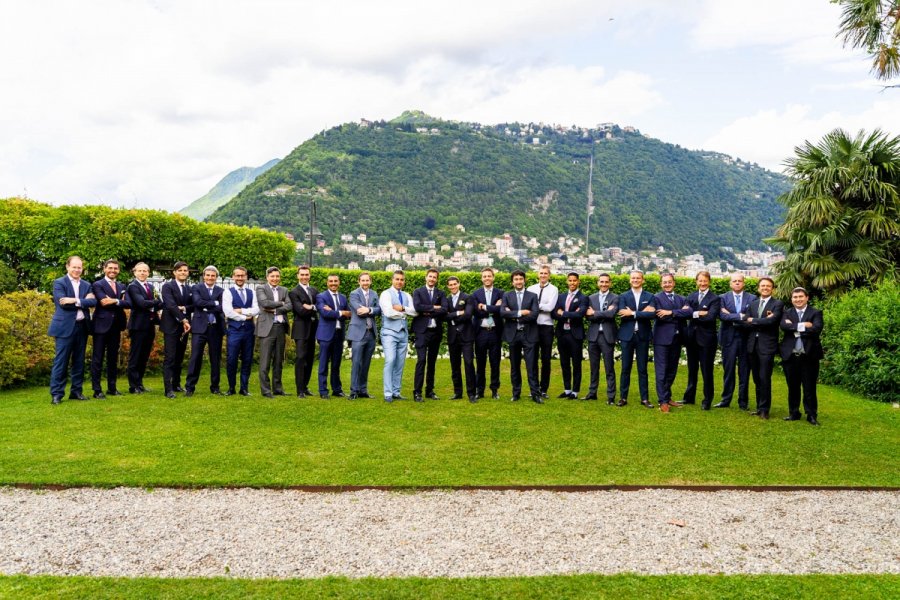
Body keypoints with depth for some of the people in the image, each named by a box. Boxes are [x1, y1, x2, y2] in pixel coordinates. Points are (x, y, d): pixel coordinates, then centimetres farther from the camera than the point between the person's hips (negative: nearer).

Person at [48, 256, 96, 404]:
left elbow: (93, 302, -3)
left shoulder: (86, 285, 13)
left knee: (79, 361, 9)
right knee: (61, 361, -4)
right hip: (65, 327, -5)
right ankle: (56, 394, -1)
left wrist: (76, 300, -16)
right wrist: (84, 300, -13)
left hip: (82, 326, 5)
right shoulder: (59, 283, -1)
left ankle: (76, 391, 17)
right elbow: (63, 303, -15)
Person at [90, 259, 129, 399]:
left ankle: (112, 388, 18)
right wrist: (119, 301, -13)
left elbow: (128, 304, -1)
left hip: (116, 326, 6)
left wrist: (115, 301, -15)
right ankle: (97, 390, 2)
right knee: (98, 359, -1)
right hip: (102, 325, -6)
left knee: (113, 358, 11)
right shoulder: (97, 285, -2)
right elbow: (103, 302, -18)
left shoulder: (121, 287, 15)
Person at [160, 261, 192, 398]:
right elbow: (170, 305, -15)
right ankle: (168, 389, -9)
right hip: (171, 326, -5)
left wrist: (185, 308, -14)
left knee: (179, 358, 11)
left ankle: (176, 384, 21)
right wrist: (183, 320, -21)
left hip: (184, 326, 5)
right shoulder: (167, 286, -4)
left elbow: (193, 306, 8)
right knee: (169, 358, -8)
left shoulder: (190, 288, 12)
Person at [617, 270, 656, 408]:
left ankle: (645, 398, 11)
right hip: (627, 336, 0)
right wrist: (642, 312, -14)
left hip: (643, 336, 0)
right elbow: (622, 315, -11)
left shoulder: (650, 297, 5)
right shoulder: (623, 296, 5)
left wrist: (633, 313, -15)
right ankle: (623, 397, 11)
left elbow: (652, 314, -11)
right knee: (625, 368, 4)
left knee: (642, 369, 5)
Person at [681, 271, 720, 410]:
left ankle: (707, 400, 13)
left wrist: (693, 314, -14)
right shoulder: (691, 297, 9)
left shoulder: (715, 299, -6)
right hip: (692, 337, 5)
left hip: (706, 338, -5)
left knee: (707, 371, 3)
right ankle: (689, 397, 26)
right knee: (692, 369, 15)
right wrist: (700, 313, -21)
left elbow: (711, 317, -20)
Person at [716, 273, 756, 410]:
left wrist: (731, 317, -12)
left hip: (745, 338, 0)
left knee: (744, 371, 5)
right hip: (729, 338, 0)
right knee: (728, 370, 5)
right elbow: (721, 315, -11)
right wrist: (740, 316, -18)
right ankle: (726, 400, 13)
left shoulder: (752, 298, 4)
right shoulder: (723, 298, 4)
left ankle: (743, 401, 14)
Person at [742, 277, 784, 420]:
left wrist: (753, 321, -6)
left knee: (764, 378, -6)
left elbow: (772, 321, -18)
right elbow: (745, 322, 2)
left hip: (767, 346, -5)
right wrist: (763, 322, -11)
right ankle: (759, 407, 19)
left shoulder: (778, 304, -1)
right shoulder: (753, 304, 14)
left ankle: (764, 409, 4)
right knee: (757, 379, 10)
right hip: (752, 345, 5)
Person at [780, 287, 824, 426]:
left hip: (809, 356, -2)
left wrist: (794, 328, -12)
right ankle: (794, 413, 21)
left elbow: (817, 329, -15)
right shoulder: (787, 313, 9)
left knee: (809, 388, 2)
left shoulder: (815, 313, 2)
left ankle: (811, 415, 11)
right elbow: (783, 326, -11)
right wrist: (802, 325, -18)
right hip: (790, 356, 2)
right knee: (793, 387, 11)